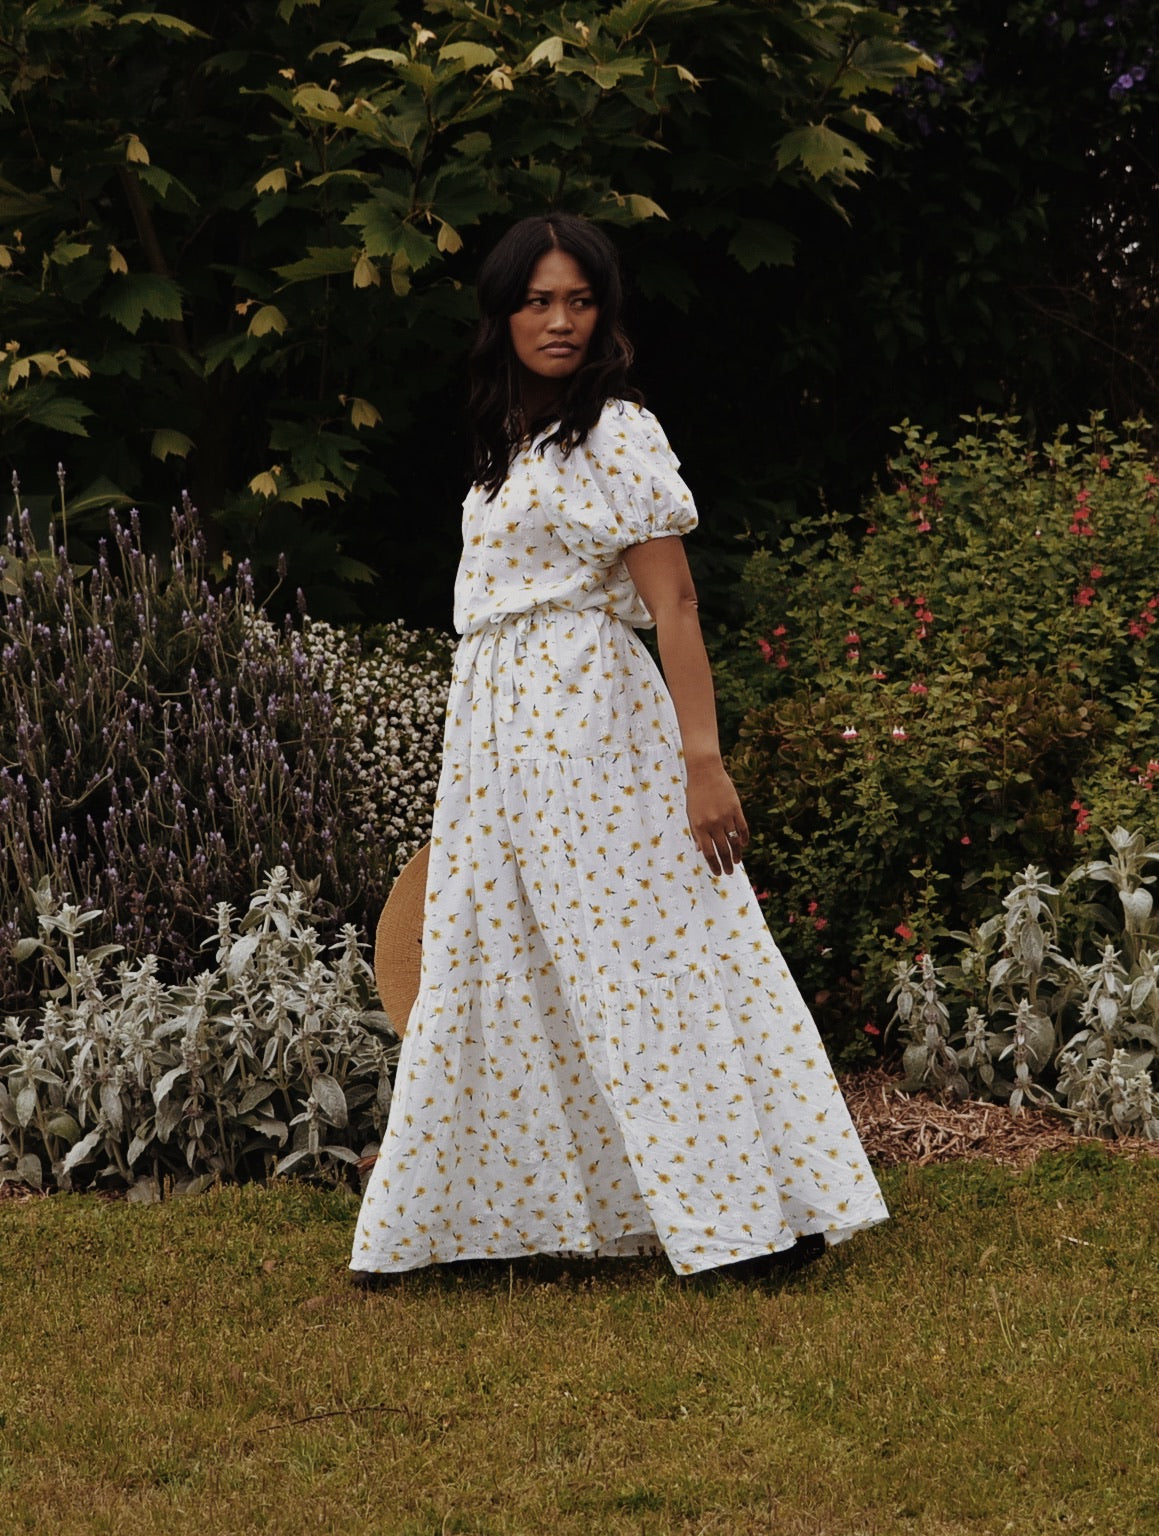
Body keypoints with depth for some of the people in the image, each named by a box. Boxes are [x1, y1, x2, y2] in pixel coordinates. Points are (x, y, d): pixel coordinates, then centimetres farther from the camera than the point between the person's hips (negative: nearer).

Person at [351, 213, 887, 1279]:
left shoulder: (615, 432, -7)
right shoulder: (507, 440, 16)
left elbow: (672, 603, -13)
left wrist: (703, 760, -19)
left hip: (587, 721, -8)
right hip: (496, 732, 8)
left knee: (637, 963, -5)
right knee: (492, 974, 10)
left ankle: (757, 1203, 3)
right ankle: (445, 1218, 16)